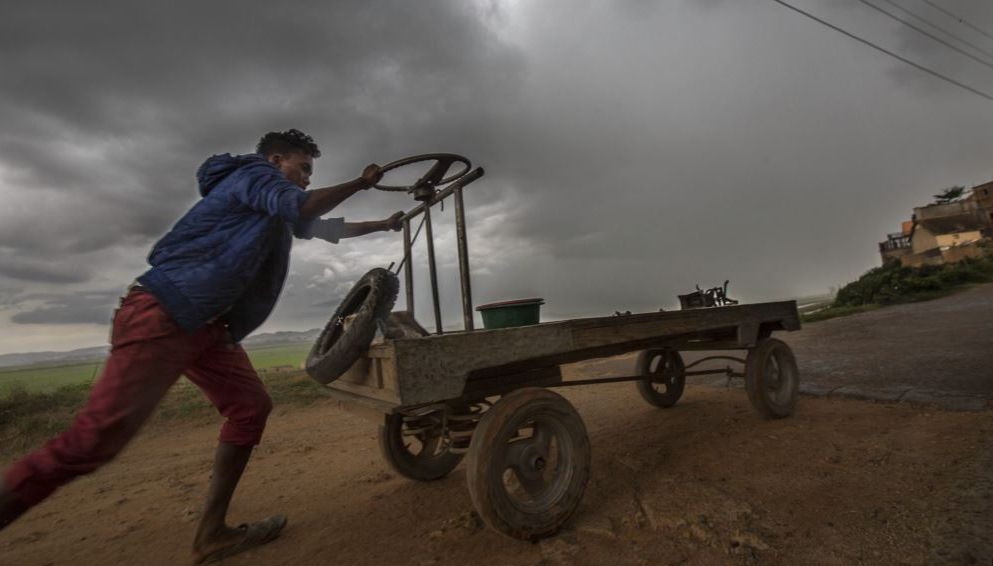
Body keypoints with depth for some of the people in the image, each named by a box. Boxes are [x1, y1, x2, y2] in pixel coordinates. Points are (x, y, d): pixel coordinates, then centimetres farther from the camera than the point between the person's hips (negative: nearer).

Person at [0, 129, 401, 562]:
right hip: (162, 314, -9)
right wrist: (361, 183, -7)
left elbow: (326, 228, 35)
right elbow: (305, 208, -21)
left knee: (251, 407, 3)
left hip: (207, 327, 10)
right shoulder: (254, 174, -2)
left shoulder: (276, 211, 24)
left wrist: (385, 225, 39)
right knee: (96, 438, -16)